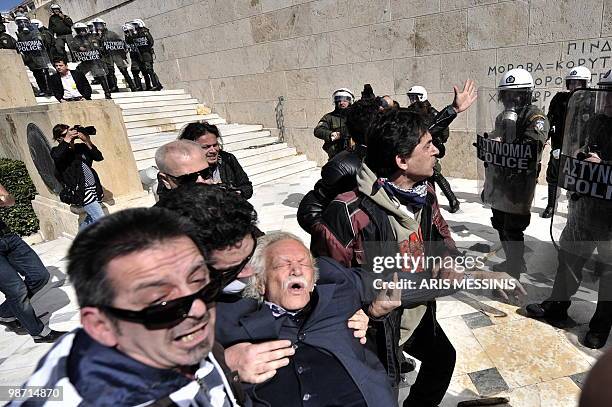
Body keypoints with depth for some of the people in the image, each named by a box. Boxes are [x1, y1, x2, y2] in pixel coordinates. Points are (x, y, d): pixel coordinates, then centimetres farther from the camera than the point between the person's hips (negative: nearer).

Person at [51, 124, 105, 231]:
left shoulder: (81, 147, 14)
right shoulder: (57, 151, 2)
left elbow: (99, 157, 2)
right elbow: (56, 157, -24)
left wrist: (87, 142, -9)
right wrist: (67, 140, -17)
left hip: (94, 187, 6)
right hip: (79, 190, -6)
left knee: (92, 219, 13)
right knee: (101, 221, -13)